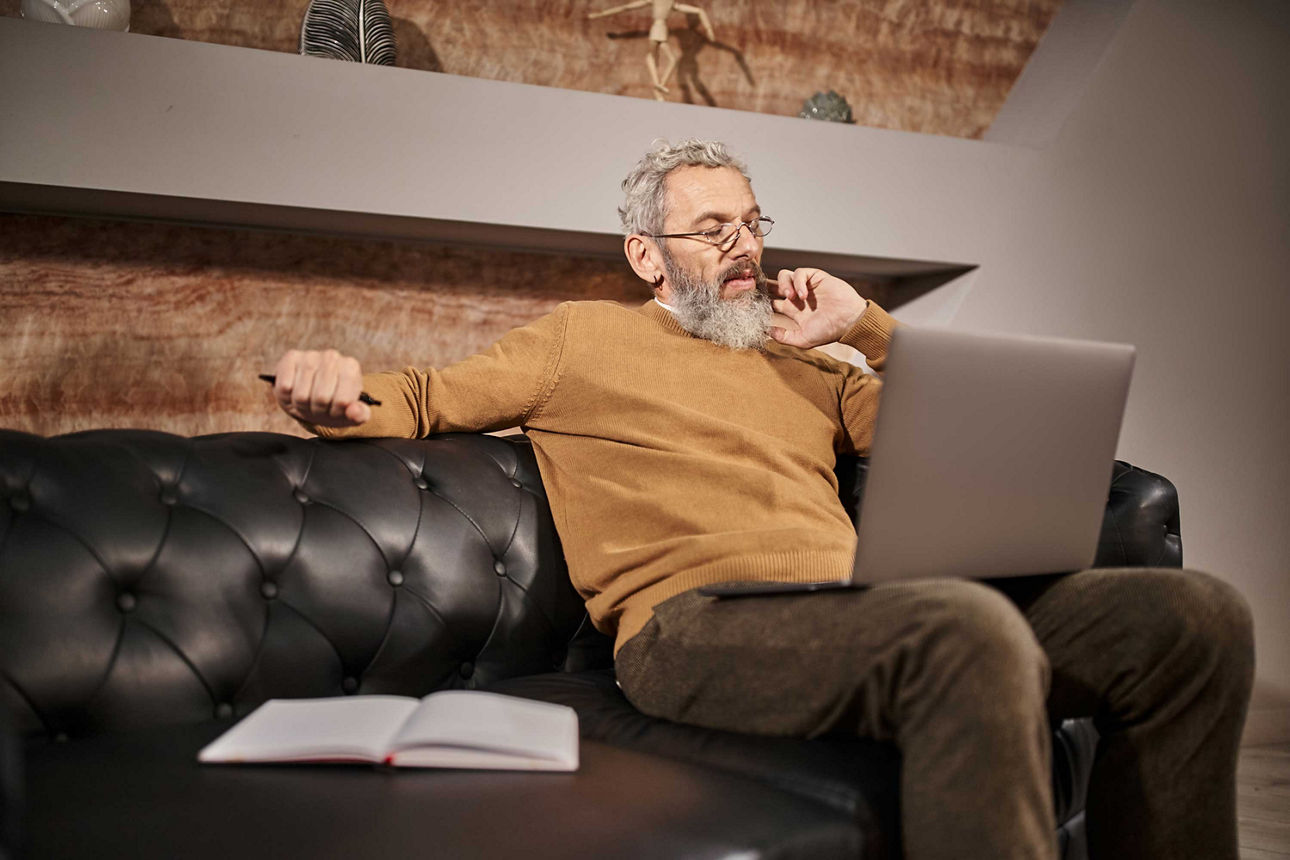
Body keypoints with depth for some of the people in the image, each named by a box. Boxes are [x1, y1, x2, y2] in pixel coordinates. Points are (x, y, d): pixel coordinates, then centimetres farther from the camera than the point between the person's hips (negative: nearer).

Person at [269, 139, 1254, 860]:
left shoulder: (800, 365, 31)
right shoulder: (583, 336, 21)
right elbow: (425, 398, 17)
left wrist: (866, 327, 19)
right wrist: (343, 390, -6)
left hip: (857, 610, 6)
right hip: (699, 618, -5)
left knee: (1196, 614, -12)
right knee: (970, 631, -39)